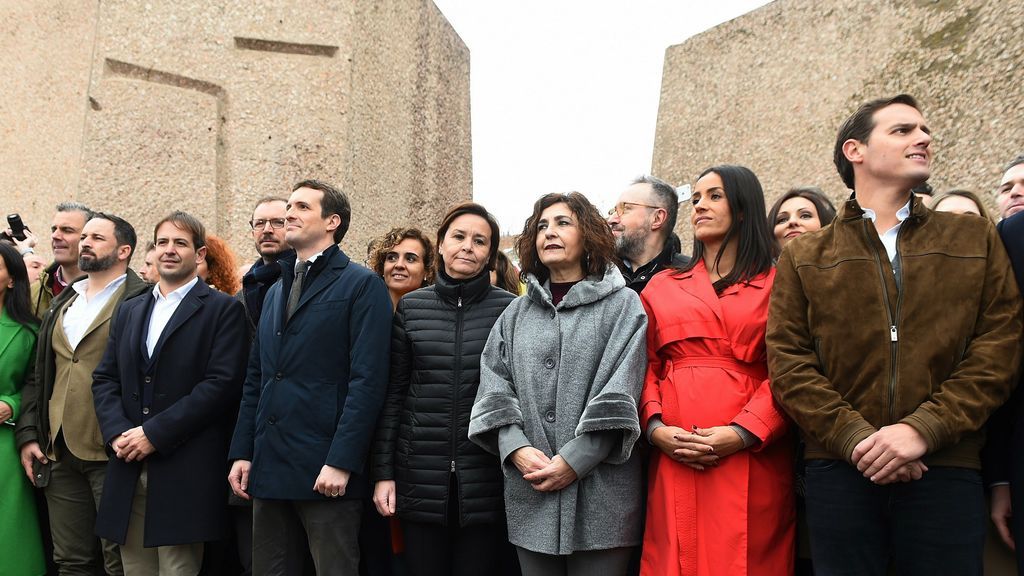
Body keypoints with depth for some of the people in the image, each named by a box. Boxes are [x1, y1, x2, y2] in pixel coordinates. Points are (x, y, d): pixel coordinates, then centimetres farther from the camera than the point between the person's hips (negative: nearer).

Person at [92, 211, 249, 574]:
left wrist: (154, 433, -14)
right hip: (129, 470, 5)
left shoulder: (223, 309, -1)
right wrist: (117, 433, -5)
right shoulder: (129, 311, 18)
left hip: (185, 472, -5)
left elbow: (222, 383, -12)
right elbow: (104, 379, 13)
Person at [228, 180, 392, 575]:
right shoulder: (275, 292, 19)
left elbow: (367, 381, -13)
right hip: (269, 468, 7)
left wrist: (341, 462, -19)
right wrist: (242, 452, 9)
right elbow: (255, 379, 18)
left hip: (326, 471, -7)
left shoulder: (362, 285, -5)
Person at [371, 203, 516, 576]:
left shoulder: (509, 309, 0)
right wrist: (383, 472, 2)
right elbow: (393, 393, 5)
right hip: (420, 475, 2)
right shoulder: (411, 307, 5)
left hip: (485, 478, -1)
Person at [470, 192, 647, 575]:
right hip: (529, 491, 3)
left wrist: (574, 461, -15)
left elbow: (618, 394, -7)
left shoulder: (622, 305, 3)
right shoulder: (517, 313, 15)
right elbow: (494, 387, 7)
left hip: (599, 489, -3)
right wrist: (516, 448, -10)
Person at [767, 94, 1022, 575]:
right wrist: (855, 437, -13)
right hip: (839, 469, 0)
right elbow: (787, 362, 1)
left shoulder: (976, 241, 13)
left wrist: (923, 430, -11)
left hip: (947, 469, 1)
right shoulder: (803, 258, 11)